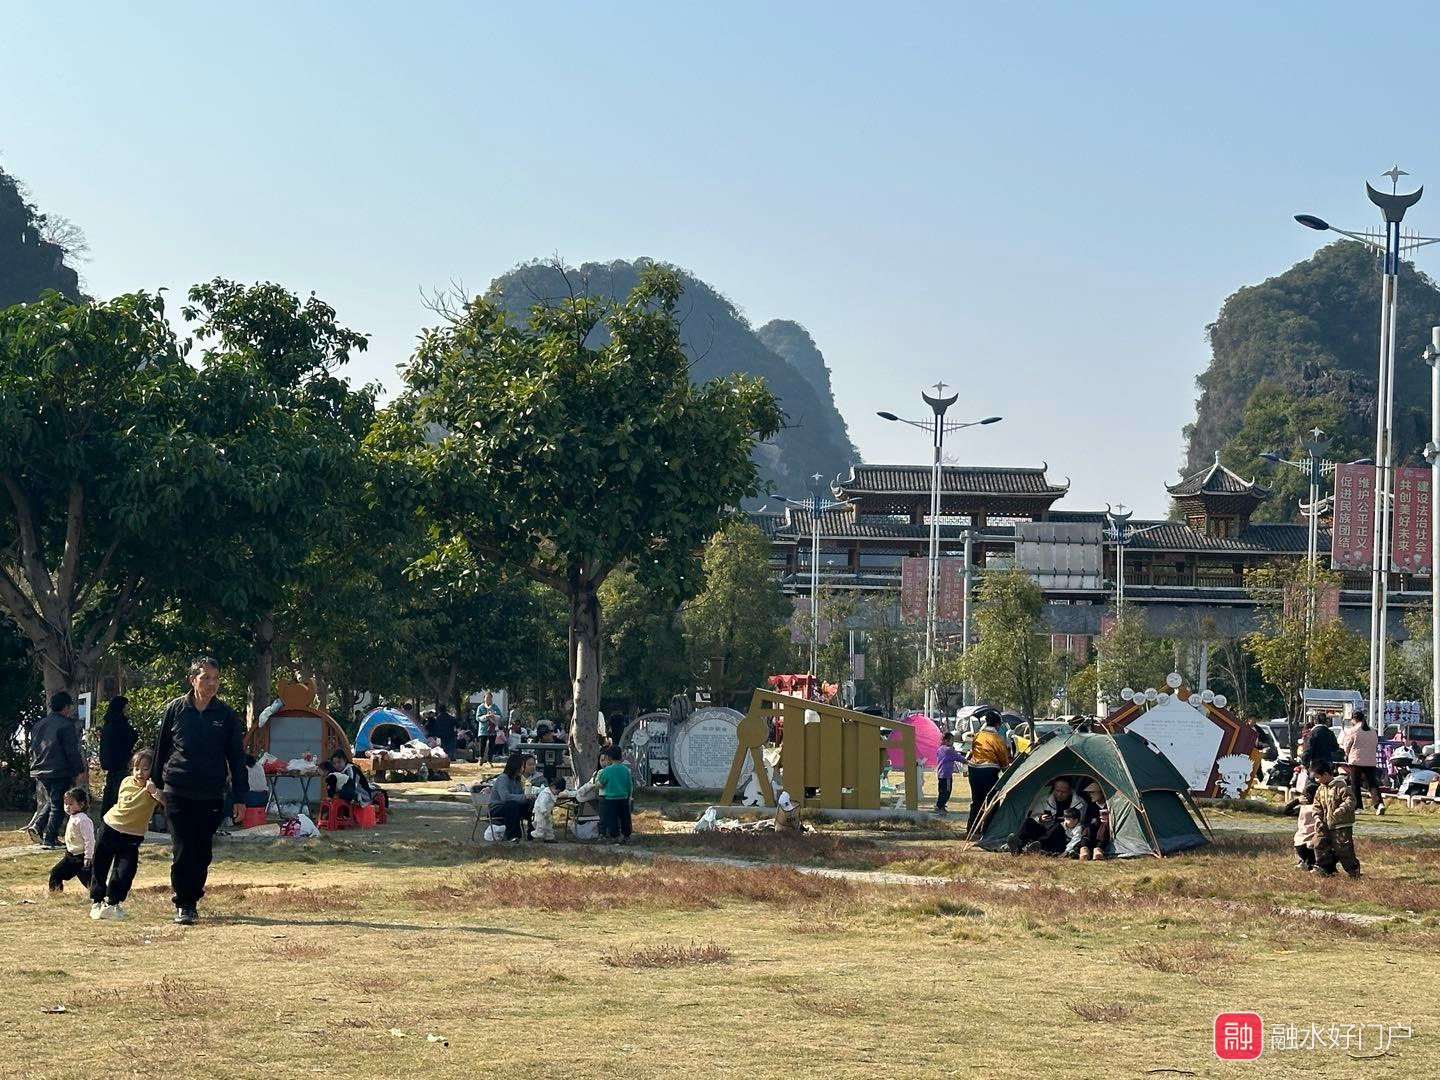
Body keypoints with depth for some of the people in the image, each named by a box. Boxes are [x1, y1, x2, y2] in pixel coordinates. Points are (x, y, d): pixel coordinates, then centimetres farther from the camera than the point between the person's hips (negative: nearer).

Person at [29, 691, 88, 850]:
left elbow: (33, 749, 18)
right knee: (58, 806, 1)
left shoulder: (40, 725, 10)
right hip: (60, 772, -7)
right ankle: (50, 840, 0)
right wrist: (80, 771, -9)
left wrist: (34, 767, 27)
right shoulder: (66, 725, -14)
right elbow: (72, 752, -16)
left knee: (51, 801, 23)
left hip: (41, 771, 7)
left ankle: (38, 827, 5)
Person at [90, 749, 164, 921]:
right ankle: (96, 902, 25)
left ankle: (112, 903, 9)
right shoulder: (126, 782, -4)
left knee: (124, 873, -10)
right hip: (110, 827, 3)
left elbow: (167, 803, -38)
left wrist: (155, 792, -52)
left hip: (131, 837, -3)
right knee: (99, 868, 10)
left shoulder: (152, 790, -17)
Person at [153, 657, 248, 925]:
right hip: (178, 792, -1)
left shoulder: (226, 715, 3)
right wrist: (157, 785, 9)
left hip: (211, 796, 1)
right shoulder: (175, 710, 2)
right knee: (182, 851, -6)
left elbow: (237, 758, 6)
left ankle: (193, 900, 22)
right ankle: (182, 905, -1)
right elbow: (161, 749, 9)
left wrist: (239, 798, 3)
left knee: (203, 853, 7)